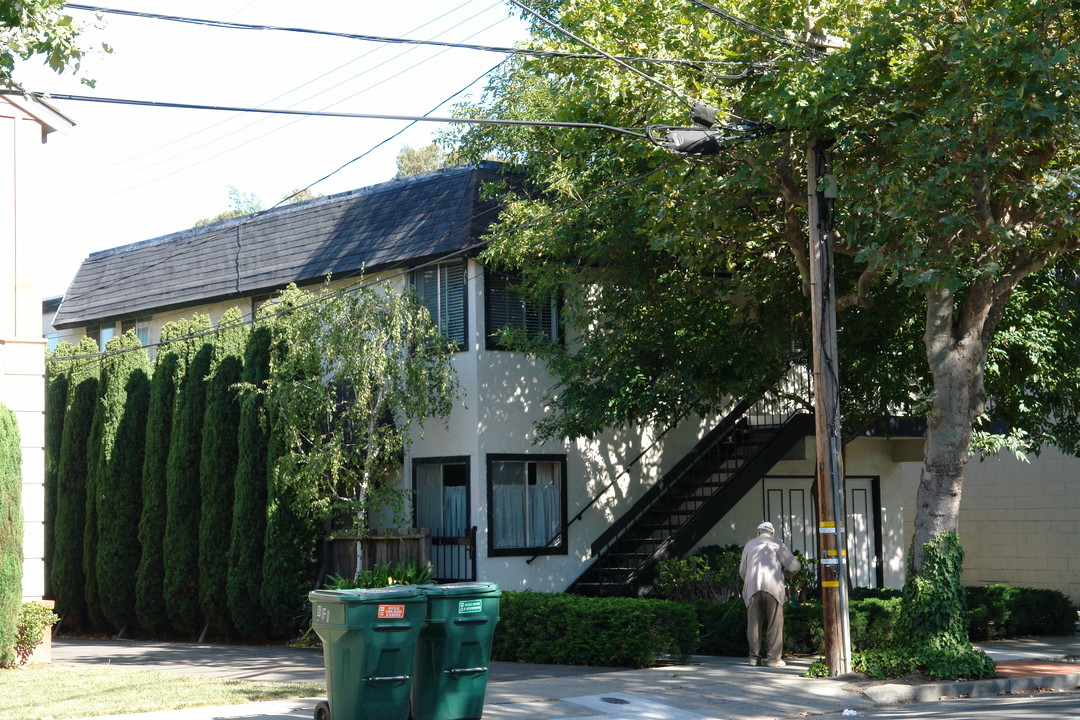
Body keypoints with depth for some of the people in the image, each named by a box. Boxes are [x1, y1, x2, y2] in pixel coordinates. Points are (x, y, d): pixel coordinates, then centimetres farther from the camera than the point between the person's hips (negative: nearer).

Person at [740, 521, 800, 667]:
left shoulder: (750, 545, 17)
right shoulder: (777, 545, 8)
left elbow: (742, 571, 22)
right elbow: (794, 566, 2)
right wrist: (784, 575, 21)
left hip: (752, 588, 3)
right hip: (773, 587, -3)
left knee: (754, 623, 8)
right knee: (775, 624, 1)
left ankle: (754, 657, 8)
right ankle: (773, 658, -2)